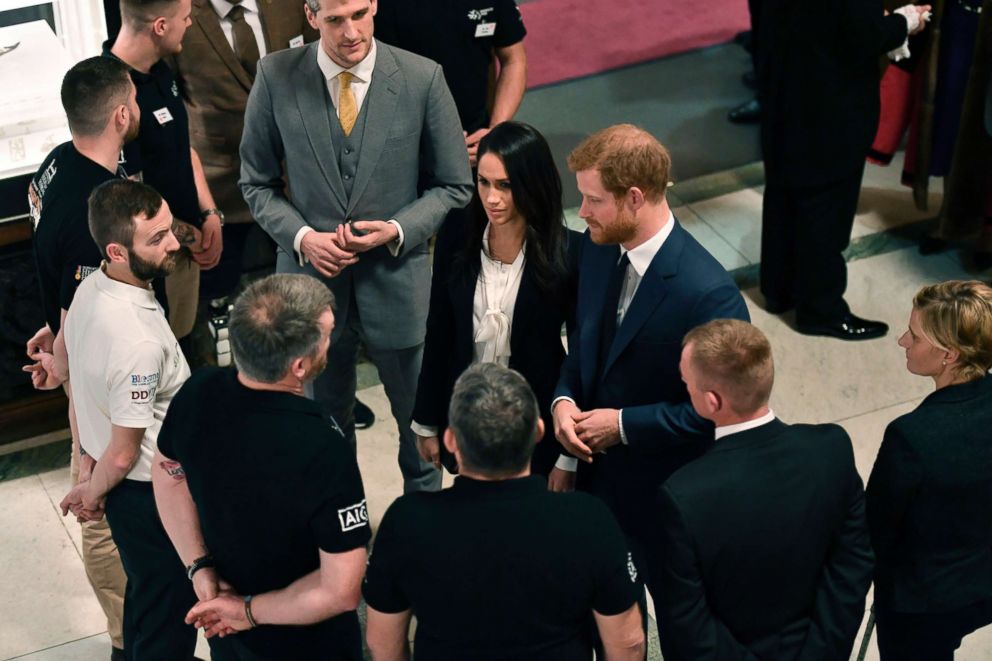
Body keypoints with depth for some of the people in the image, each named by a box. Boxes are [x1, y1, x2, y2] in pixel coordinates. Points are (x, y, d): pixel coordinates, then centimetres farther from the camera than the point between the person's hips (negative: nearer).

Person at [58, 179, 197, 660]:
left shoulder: (89, 288, -8)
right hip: (148, 492, -9)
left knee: (144, 591, 30)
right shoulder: (138, 341, -36)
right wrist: (93, 492, -4)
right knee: (167, 607, 12)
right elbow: (124, 454, -26)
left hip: (120, 481, 9)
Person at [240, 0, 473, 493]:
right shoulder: (276, 78, -7)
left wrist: (398, 229, -16)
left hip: (397, 279, 0)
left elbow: (454, 187, -1)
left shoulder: (423, 78, -10)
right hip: (312, 277, 1)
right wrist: (301, 236, -14)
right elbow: (257, 183, 3)